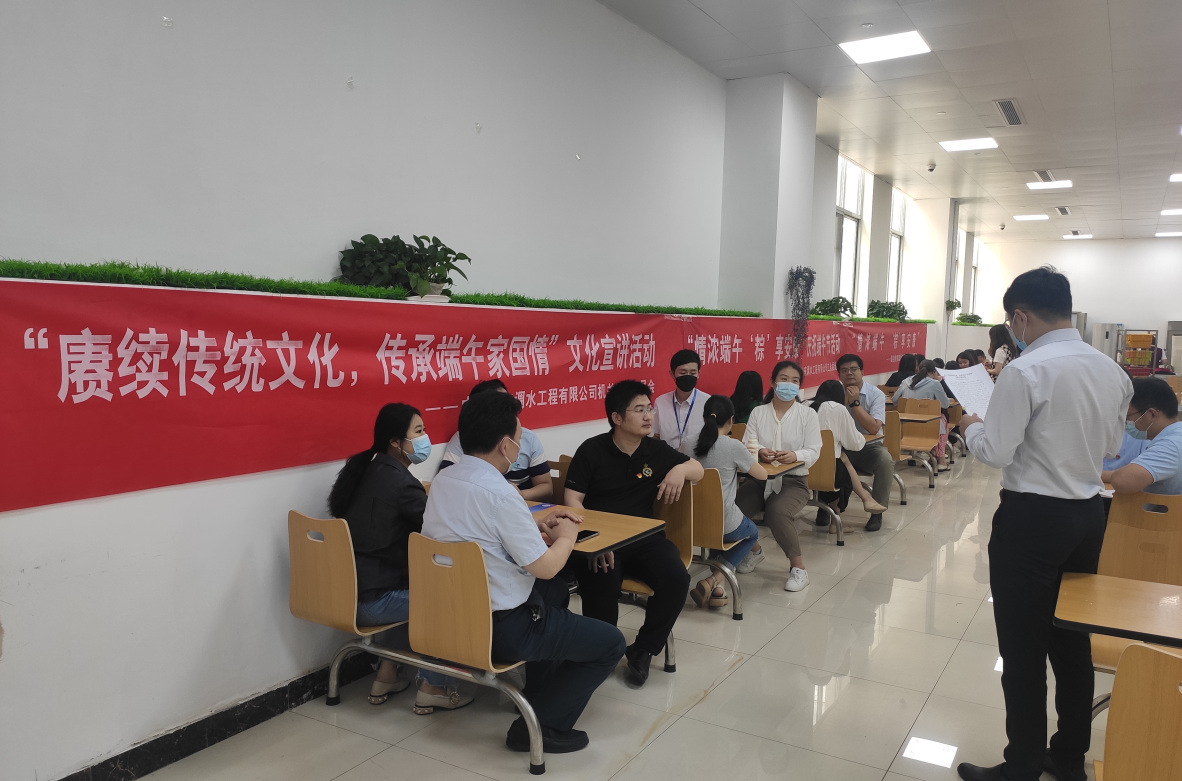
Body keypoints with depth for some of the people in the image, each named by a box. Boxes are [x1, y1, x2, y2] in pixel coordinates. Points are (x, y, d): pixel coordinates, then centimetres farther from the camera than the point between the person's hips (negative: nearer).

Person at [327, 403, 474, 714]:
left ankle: (387, 676, 28)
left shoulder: (365, 470, 8)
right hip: (371, 602, -9)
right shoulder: (401, 482, -18)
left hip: (347, 590, 9)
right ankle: (432, 688, 11)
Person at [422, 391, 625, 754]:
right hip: (500, 627, -9)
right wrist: (566, 535, 0)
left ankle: (539, 692, 38)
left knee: (556, 592, 32)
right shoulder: (499, 493, -26)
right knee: (610, 643, 4)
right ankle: (541, 726, 4)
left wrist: (537, 523, 12)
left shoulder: (443, 479, 0)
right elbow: (545, 566, -20)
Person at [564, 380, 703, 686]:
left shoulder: (656, 449, 9)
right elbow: (572, 500, -6)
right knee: (602, 582, -34)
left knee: (677, 579, -25)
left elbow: (698, 470, 19)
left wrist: (681, 469, -7)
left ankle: (643, 650, 1)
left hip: (643, 537, 4)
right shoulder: (592, 450, -2)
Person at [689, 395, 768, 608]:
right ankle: (714, 580, 5)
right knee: (752, 534, 29)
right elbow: (763, 475, -2)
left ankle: (717, 584, 19)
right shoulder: (733, 446, -15)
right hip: (724, 523, -5)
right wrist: (745, 460, 17)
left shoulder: (692, 444, -1)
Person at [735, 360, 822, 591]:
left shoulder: (807, 414, 4)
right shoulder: (758, 412, 10)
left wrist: (795, 456, -28)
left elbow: (813, 451, -6)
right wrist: (759, 451, -25)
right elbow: (748, 444, -1)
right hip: (760, 478, 3)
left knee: (777, 512, -35)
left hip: (793, 480, -2)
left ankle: (798, 568, -16)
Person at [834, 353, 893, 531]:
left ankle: (877, 512, -14)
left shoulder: (876, 394, -4)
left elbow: (874, 428, -17)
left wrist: (854, 403, -19)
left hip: (869, 447, -1)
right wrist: (844, 401, -16)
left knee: (885, 460, -33)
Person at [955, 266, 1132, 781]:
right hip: (1089, 512, 8)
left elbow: (995, 452, -18)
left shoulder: (1027, 371, -19)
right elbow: (1112, 443, 15)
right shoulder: (1111, 370, 4)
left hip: (1033, 517, -7)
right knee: (1073, 639, 19)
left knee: (1023, 647, 4)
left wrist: (971, 425, 1)